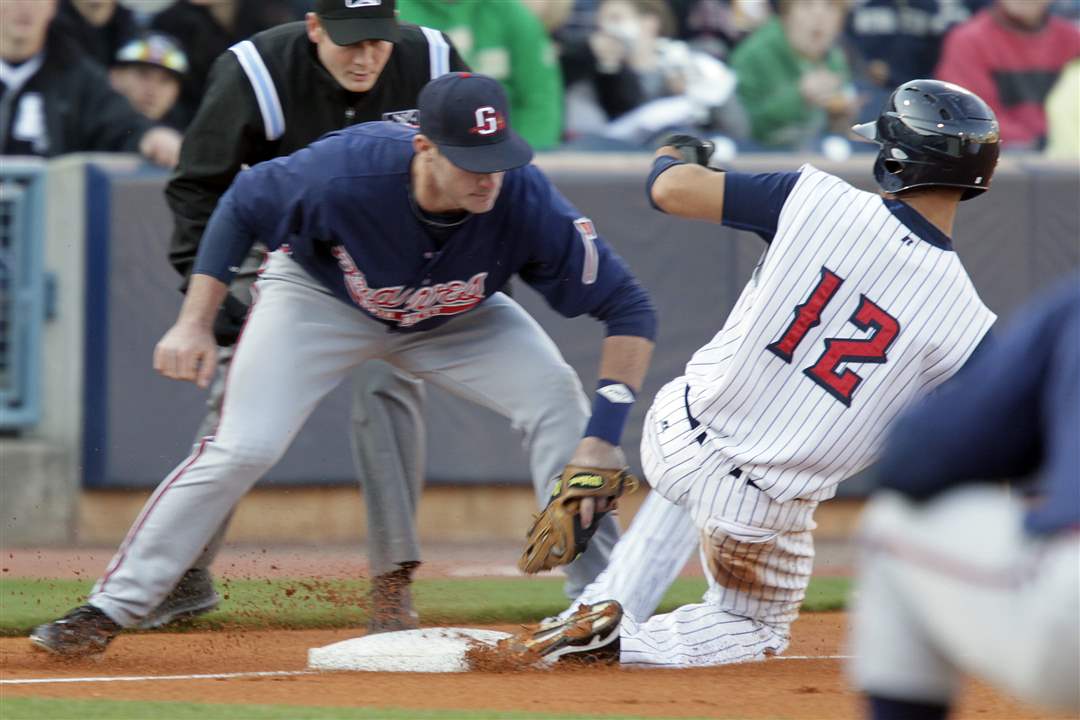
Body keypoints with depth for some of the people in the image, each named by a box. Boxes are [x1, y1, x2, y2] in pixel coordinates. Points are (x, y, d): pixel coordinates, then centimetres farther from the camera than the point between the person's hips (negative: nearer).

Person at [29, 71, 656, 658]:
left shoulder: (524, 198, -35)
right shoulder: (345, 170, -38)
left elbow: (629, 308, -28)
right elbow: (243, 204, -16)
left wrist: (604, 434, -37)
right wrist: (196, 323, -18)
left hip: (458, 318, 2)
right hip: (321, 297, -2)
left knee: (562, 412, -19)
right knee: (241, 450, -16)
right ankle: (111, 608, -4)